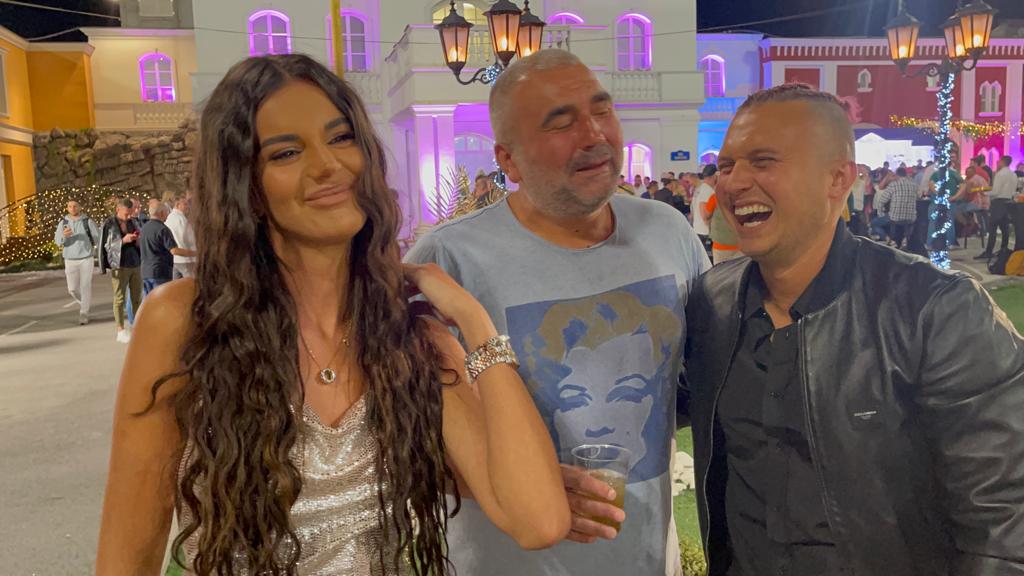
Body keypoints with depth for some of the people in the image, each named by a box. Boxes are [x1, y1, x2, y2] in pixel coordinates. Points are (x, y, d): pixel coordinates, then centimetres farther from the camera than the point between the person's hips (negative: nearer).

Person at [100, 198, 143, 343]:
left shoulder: (134, 222, 11)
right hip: (119, 266, -4)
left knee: (137, 298, 6)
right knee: (120, 299, 0)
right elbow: (105, 245, -5)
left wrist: (139, 240, -4)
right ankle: (121, 331, 5)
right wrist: (123, 241, -16)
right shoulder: (109, 224, -2)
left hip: (136, 264, 4)